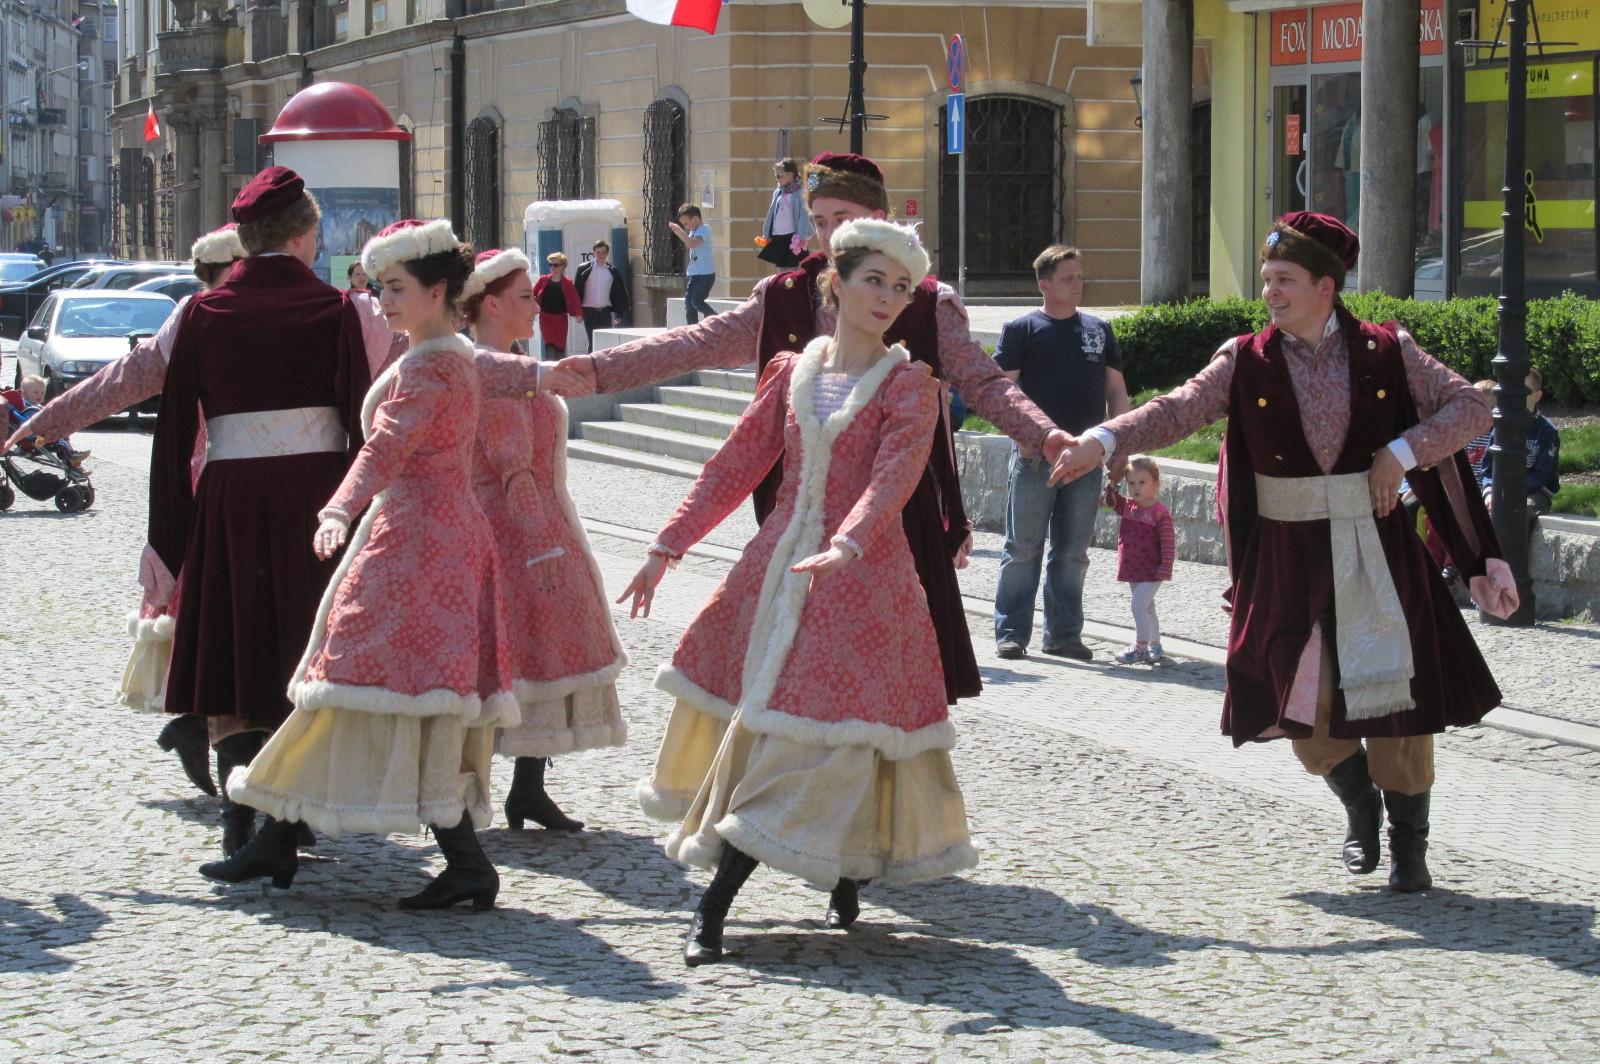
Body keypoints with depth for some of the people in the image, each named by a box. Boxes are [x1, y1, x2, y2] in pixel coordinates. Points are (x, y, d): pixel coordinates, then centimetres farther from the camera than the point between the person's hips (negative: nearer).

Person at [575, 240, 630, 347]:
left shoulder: (613, 272, 5)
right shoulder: (584, 269, 1)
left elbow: (620, 293, 8)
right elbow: (577, 290, 3)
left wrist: (619, 314, 3)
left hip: (605, 311, 1)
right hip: (589, 311, -1)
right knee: (592, 342, 0)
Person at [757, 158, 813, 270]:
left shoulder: (799, 193, -9)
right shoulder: (778, 192, 9)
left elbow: (804, 215, -13)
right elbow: (771, 214, 14)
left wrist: (801, 237, -18)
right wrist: (766, 235, 15)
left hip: (791, 236, -6)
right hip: (777, 237, 6)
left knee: (791, 267, -1)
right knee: (781, 267, 11)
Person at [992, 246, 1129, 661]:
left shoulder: (1098, 330, 16)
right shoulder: (1021, 329, 3)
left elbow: (1116, 391, 17)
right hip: (1036, 455, -4)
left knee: (1073, 553, 7)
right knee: (1023, 548, -3)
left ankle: (1064, 634, 14)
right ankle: (1011, 633, 2)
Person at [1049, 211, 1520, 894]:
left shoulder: (1386, 352, -1)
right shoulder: (1247, 363, 0)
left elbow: (1469, 409, 0)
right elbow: (1178, 411, -11)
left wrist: (1402, 452, -12)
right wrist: (1105, 440, -26)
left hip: (1377, 552, -1)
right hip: (1289, 558, 1)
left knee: (1398, 696, -2)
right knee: (1305, 709, 2)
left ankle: (1408, 841, 17)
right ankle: (1359, 808, 31)